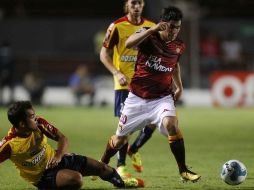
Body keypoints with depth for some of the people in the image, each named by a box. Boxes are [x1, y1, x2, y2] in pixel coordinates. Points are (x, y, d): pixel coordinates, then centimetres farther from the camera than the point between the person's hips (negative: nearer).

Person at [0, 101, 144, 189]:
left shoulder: (39, 123, -16)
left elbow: (62, 138, -6)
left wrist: (58, 155, -24)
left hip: (55, 160, 6)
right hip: (42, 175, -6)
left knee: (101, 167, 9)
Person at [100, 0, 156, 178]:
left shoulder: (151, 27, 7)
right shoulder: (117, 27, -5)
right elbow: (104, 54, -3)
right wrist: (117, 74, -16)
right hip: (125, 84, -4)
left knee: (152, 123, -1)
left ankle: (133, 150, 27)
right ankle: (121, 165, 10)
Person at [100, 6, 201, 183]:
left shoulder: (179, 46, 0)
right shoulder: (148, 35, -13)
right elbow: (128, 44, -35)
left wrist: (179, 87, 16)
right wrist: (152, 29, -44)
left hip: (162, 97, 1)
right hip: (137, 97, -1)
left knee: (171, 124, -30)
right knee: (120, 139, 9)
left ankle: (183, 170, -21)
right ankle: (102, 164, 39)